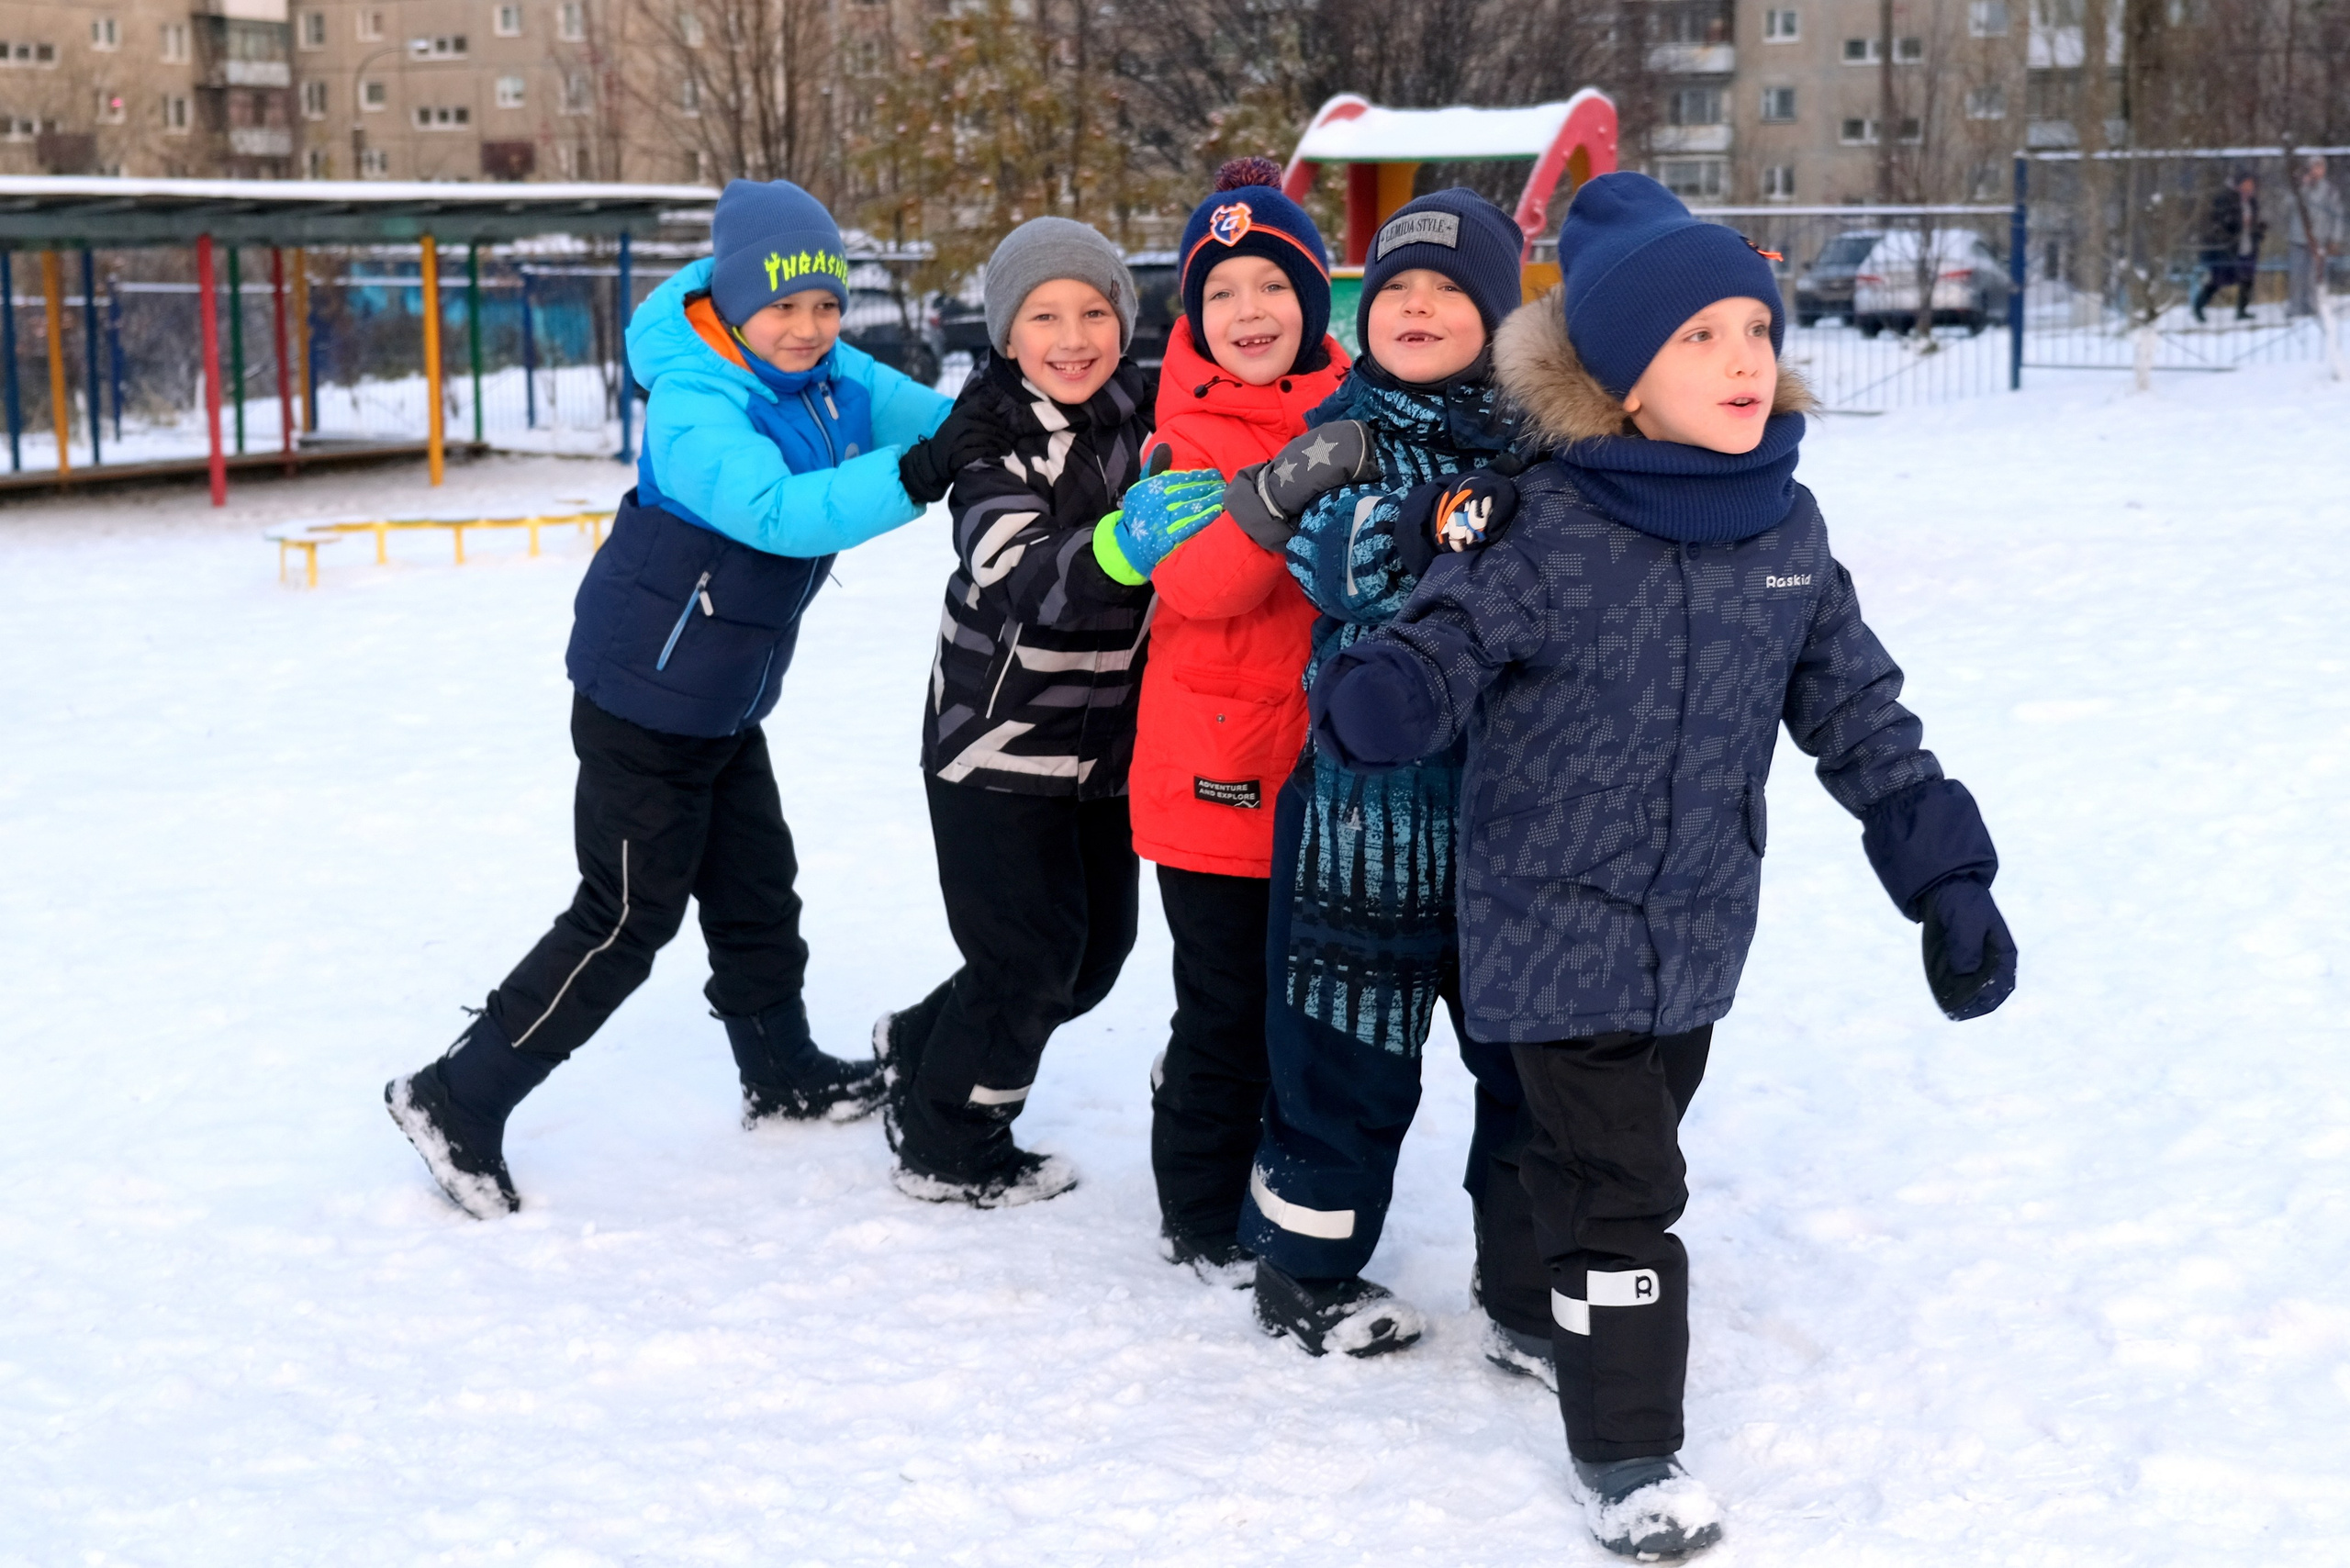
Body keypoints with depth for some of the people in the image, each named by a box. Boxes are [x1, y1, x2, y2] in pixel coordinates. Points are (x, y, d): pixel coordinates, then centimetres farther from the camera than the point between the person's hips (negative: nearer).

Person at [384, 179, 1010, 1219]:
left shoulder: (834, 380, -3)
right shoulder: (693, 409, -29)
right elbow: (778, 510, -44)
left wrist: (1002, 437, -20)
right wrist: (911, 477, -55)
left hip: (726, 703, 9)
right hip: (644, 703, -8)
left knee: (756, 887, 21)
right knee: (628, 916, -5)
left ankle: (783, 1074, 41)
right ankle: (457, 1099, 4)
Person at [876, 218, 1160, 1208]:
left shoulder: (1145, 410, -3)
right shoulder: (995, 433, -18)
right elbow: (1023, 581, -34)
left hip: (1107, 743, 6)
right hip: (999, 742, -6)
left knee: (1096, 951, 14)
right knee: (1028, 954, -3)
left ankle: (920, 1049, 37)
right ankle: (946, 1150, 19)